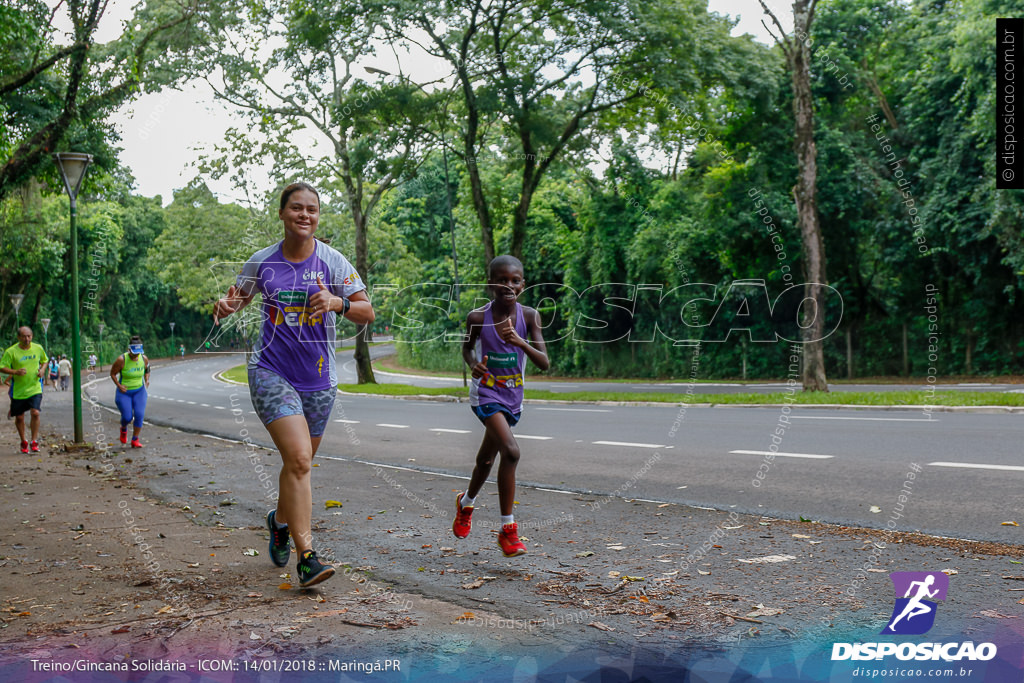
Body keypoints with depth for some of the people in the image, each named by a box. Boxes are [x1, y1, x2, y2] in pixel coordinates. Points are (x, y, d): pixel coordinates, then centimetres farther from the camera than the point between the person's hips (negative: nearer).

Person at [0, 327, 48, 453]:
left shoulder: (38, 348, 1)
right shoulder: (11, 351, -9)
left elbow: (44, 361, 18)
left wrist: (42, 369, -3)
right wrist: (16, 372, -24)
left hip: (35, 388, 1)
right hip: (18, 390, -1)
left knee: (35, 413, -16)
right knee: (19, 417, 8)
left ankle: (34, 441, -3)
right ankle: (23, 441, 29)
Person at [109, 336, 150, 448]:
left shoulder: (144, 359, -6)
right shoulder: (121, 360, -17)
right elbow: (112, 373, -5)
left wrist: (146, 381, -3)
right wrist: (119, 385, -17)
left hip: (139, 391, 3)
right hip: (124, 392, -3)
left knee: (140, 415, -14)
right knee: (127, 417, -11)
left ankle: (135, 440, 1)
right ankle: (123, 428, 28)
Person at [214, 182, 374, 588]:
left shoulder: (332, 262, -3)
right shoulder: (262, 261, 0)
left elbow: (367, 313, -6)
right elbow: (240, 297, 16)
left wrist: (338, 302, -26)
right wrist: (226, 306, -7)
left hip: (318, 378, 2)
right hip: (271, 372, -2)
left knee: (299, 463, 15)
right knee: (298, 459, -19)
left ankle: (280, 521, 47)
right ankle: (306, 557, -16)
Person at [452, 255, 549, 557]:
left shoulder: (529, 316, -10)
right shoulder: (478, 317, -13)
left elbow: (544, 363, -15)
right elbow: (467, 347, 6)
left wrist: (521, 342, -32)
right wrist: (473, 364, -16)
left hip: (513, 397, 4)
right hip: (486, 393, -4)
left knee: (487, 458, 20)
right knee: (511, 451, -24)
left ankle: (466, 502, 47)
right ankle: (508, 529, -15)